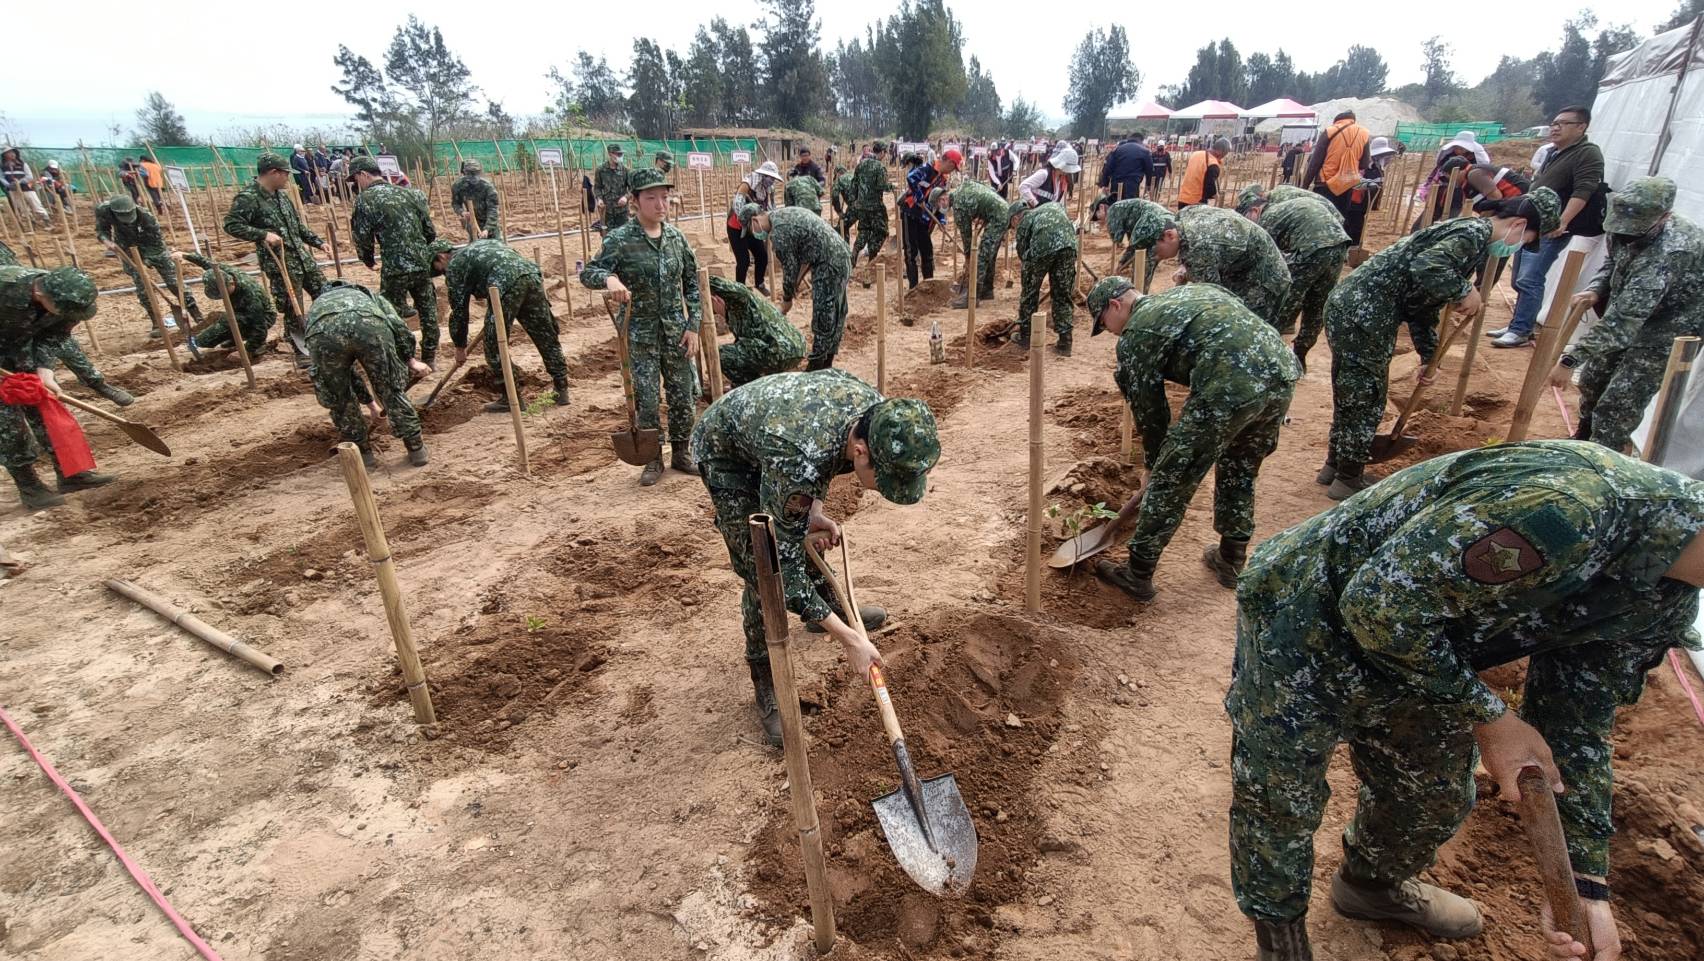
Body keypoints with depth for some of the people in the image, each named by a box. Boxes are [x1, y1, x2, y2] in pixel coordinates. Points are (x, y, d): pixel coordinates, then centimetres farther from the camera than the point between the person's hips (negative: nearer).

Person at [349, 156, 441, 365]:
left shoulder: (364, 200, -4)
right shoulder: (411, 193, 10)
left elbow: (363, 239, -2)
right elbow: (430, 232, 11)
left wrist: (368, 261, 17)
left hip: (395, 268, -4)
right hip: (423, 263, 5)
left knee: (393, 315, 8)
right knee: (428, 310, 17)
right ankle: (429, 356, 25)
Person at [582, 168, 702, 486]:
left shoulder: (676, 237, 1)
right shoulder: (620, 240, -10)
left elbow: (692, 283, 6)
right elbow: (587, 273, -12)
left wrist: (693, 326, 1)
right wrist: (608, 278, -35)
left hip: (676, 331, 3)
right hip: (641, 335, -3)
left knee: (683, 396, 10)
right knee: (646, 400, 2)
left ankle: (680, 452, 30)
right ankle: (653, 460, 21)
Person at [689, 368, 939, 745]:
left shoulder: (879, 413, -25)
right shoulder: (796, 459, -45)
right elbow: (783, 565, -35)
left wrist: (815, 509, -3)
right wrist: (849, 639, -31)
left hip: (763, 422, 7)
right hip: (725, 450, -6)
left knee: (804, 531, 22)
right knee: (763, 572, -10)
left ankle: (829, 606, 48)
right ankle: (766, 688, 6)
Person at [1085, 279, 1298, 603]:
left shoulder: (1136, 334, 7)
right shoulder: (1195, 290, 29)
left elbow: (1148, 405, 10)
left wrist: (1154, 462, 24)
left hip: (1230, 389, -8)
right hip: (1283, 370, 8)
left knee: (1170, 482, 5)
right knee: (1239, 470, 28)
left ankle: (1138, 576, 16)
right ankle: (1231, 561, 40)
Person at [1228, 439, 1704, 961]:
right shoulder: (1567, 505, -37)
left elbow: (1575, 723, 3)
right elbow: (1380, 605, -34)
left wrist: (1584, 882, -1)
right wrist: (1488, 714, -21)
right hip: (1306, 620, -9)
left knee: (1436, 797, 25)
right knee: (1282, 801, 8)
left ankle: (1373, 884, 57)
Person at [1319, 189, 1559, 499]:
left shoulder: (1467, 232, 25)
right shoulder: (1475, 232, -6)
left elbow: (1423, 300, 29)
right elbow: (1426, 267, -26)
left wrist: (1428, 356, 31)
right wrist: (1464, 291, -11)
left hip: (1348, 305, 10)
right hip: (1363, 316, -10)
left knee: (1350, 395, 21)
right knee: (1366, 400, 3)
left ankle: (1334, 465, 34)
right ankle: (1348, 480, 15)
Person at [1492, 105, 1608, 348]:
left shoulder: (1588, 154, -9)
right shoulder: (1554, 153, 20)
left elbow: (1582, 192, -21)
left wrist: (1562, 222, -31)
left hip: (1550, 230, -9)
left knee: (1529, 280, -16)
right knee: (1520, 280, 12)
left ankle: (1521, 332, -14)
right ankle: (1519, 325, 20)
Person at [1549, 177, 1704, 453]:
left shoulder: (1671, 251, -37)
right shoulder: (1631, 227, -12)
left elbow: (1625, 319, -41)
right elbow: (1614, 263, 11)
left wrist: (1571, 359, -44)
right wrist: (1596, 290, -9)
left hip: (1666, 335, -8)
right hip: (1632, 322, 9)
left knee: (1617, 407, -11)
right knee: (1592, 381, 20)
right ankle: (1583, 443, 43)